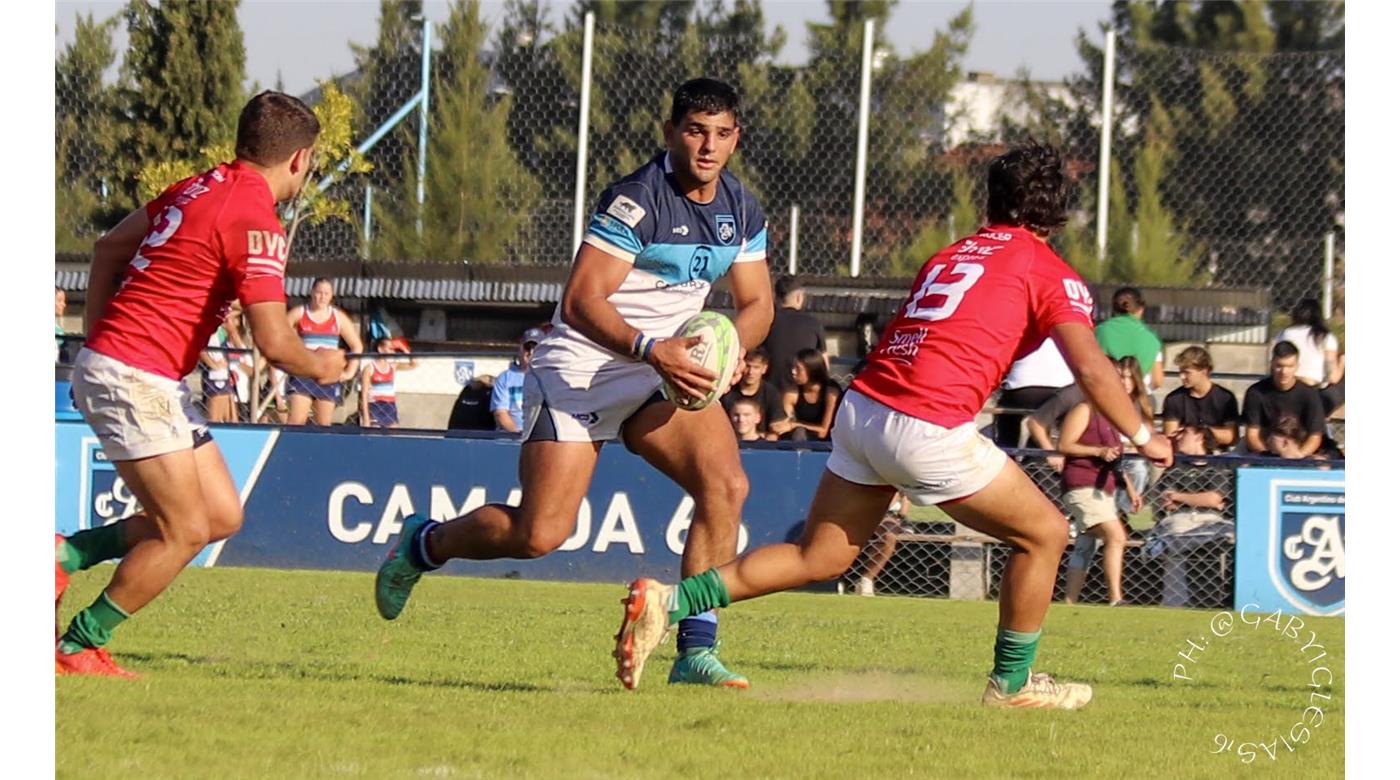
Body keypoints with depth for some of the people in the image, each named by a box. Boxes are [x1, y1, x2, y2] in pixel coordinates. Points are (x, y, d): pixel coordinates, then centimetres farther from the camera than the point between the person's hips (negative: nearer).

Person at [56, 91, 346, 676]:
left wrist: (97, 339, 24)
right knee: (184, 533, -7)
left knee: (222, 516, 9)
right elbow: (273, 342, -20)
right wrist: (318, 367, 1)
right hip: (133, 379, -9)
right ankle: (78, 648, 2)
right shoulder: (255, 222, -17)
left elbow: (109, 248, 22)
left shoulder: (201, 188, 12)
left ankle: (69, 553, 12)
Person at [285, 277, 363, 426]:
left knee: (324, 424, 2)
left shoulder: (339, 317, 8)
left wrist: (350, 371, 3)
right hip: (302, 373, -2)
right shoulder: (299, 314, 3)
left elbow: (357, 346, 13)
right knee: (295, 421, -16)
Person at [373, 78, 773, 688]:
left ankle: (696, 650, -14)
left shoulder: (741, 210, 3)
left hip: (667, 368, 6)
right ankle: (423, 544, 20)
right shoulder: (637, 200, -20)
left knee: (726, 485, -18)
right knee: (538, 535, -11)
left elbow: (756, 304, 12)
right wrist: (651, 352, -37)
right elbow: (581, 301, -24)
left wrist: (728, 349, -10)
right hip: (582, 368, -6)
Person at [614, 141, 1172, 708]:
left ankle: (667, 602, 4)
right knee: (1044, 533, 11)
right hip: (930, 430, -7)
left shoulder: (949, 255, 22)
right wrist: (1141, 436, 4)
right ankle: (1012, 682, 20)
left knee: (818, 558, 14)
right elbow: (1092, 370, -7)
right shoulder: (1052, 275, 3)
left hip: (861, 406, 7)